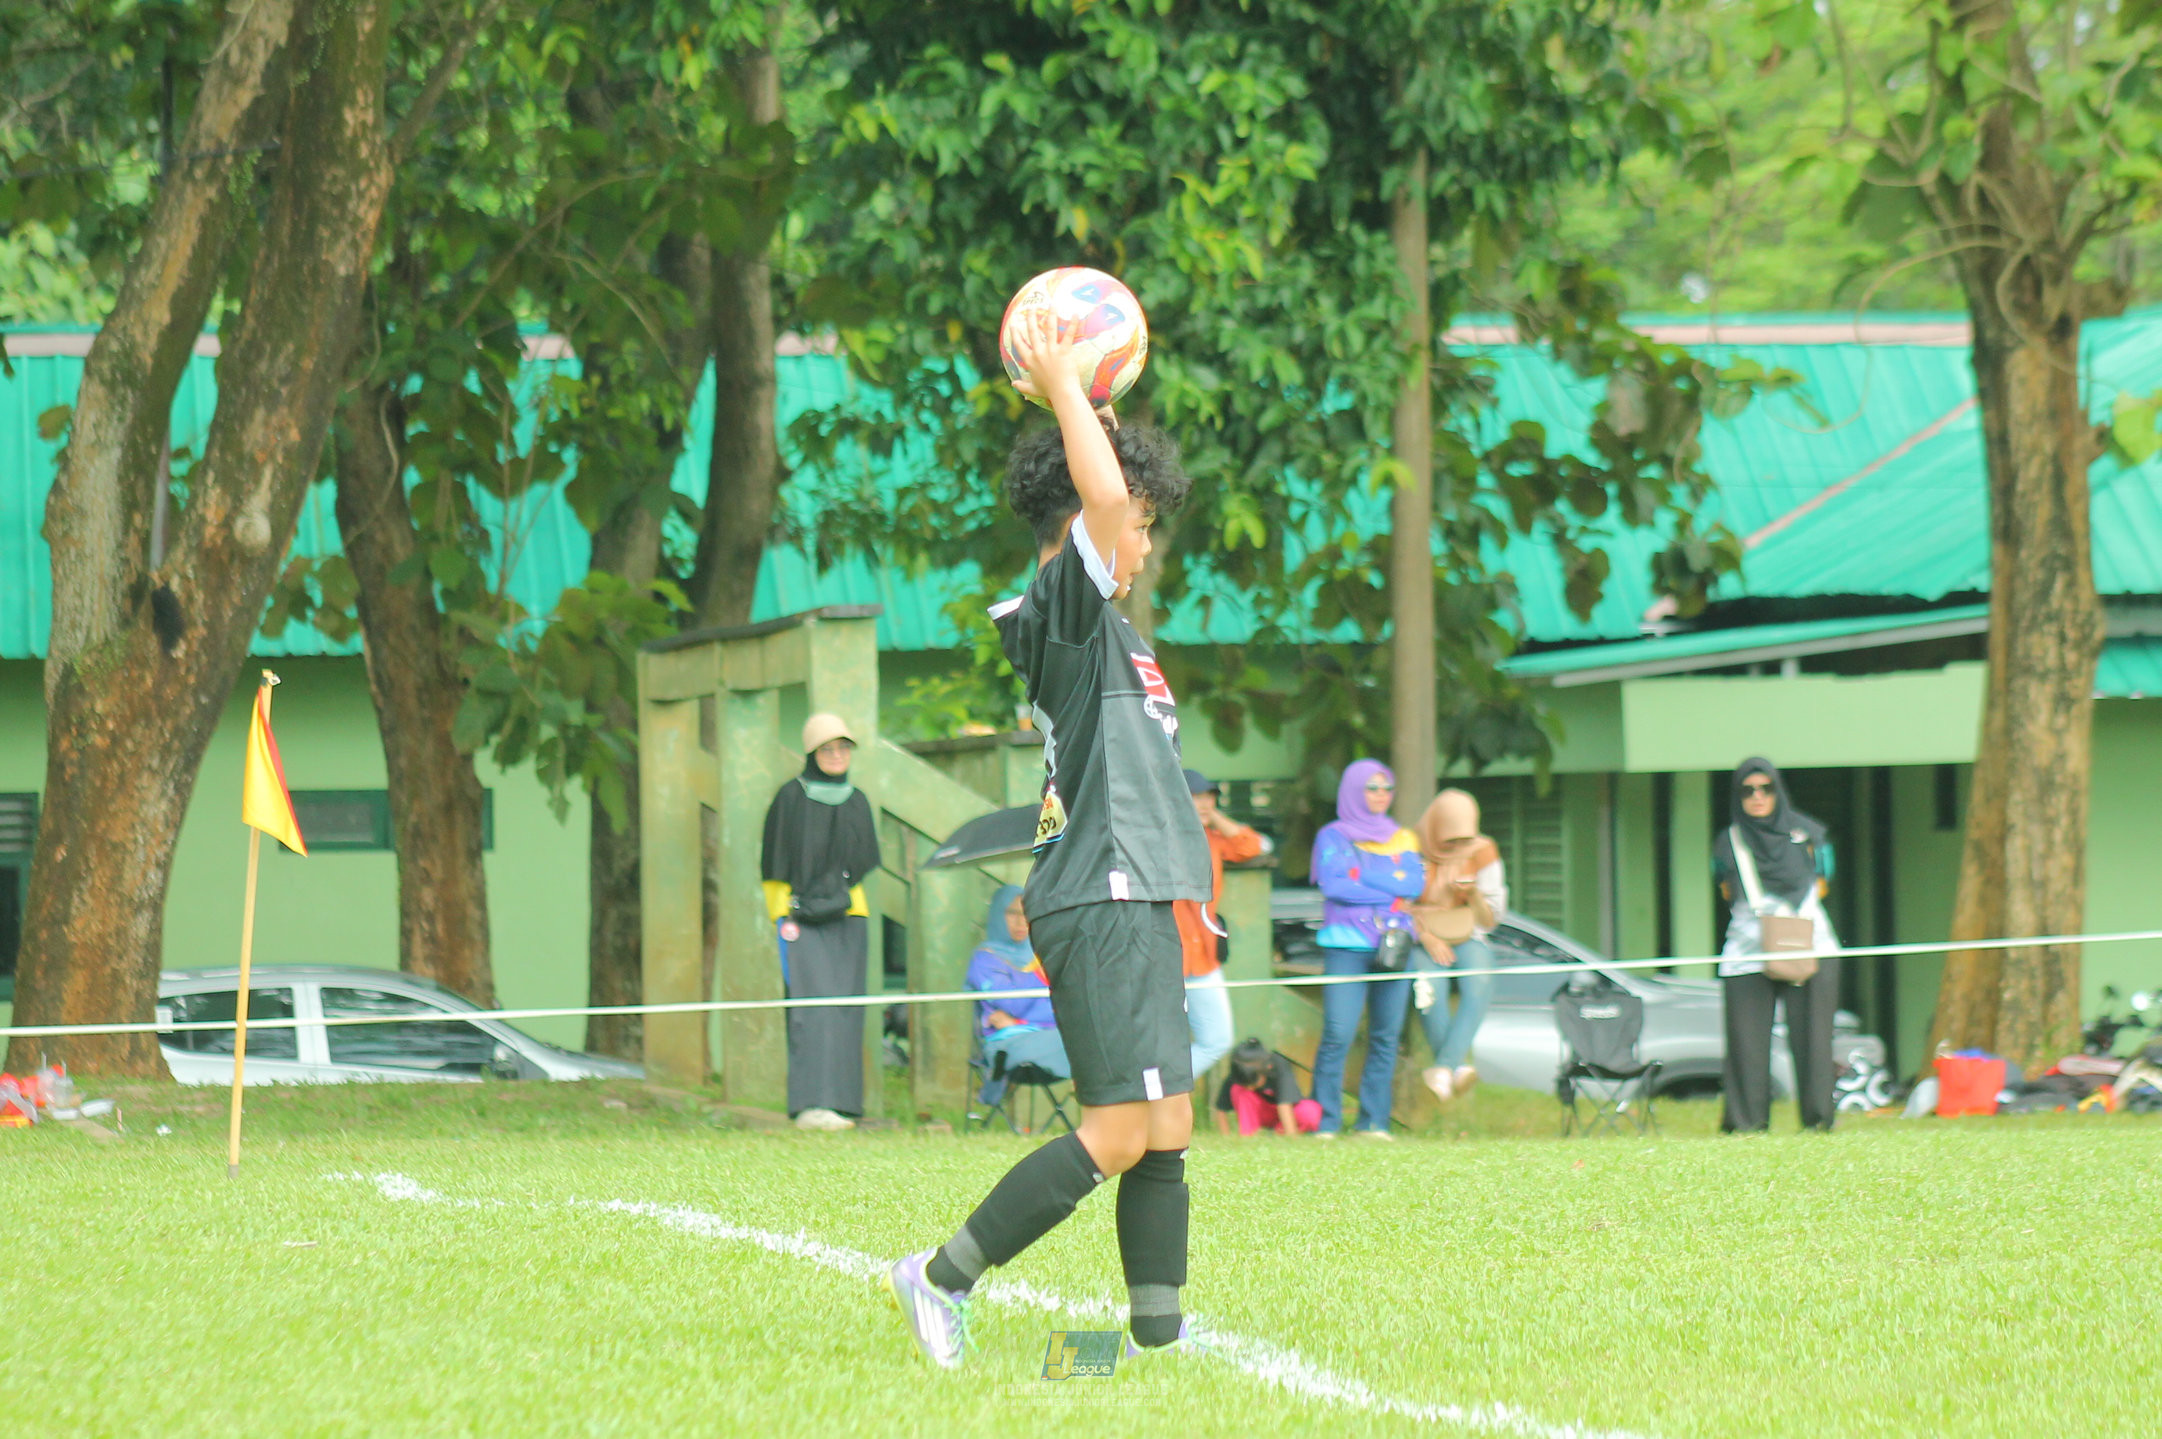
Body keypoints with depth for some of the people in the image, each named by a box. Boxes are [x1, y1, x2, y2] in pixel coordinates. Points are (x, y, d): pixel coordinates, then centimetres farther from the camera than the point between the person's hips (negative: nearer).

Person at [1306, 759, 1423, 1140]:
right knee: (1337, 1034, -13)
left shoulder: (1402, 839, 18)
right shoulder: (1333, 837, 8)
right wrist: (1391, 890, -5)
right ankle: (1325, 1123, -11)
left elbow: (1416, 883, 1)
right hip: (1347, 946, -4)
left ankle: (1374, 1122, 4)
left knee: (1386, 1036, 0)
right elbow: (1333, 886, -8)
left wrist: (1362, 875, -6)